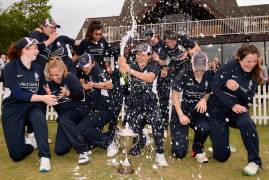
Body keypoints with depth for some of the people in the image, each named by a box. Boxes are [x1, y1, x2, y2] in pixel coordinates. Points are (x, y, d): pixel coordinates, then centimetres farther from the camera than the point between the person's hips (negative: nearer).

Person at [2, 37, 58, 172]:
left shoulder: (37, 68, 4)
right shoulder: (10, 67, -11)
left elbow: (41, 91, 5)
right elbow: (17, 93, -21)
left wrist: (50, 97, -13)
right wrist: (42, 98, -25)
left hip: (33, 106, 2)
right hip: (14, 109, -2)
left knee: (39, 118, -38)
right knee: (17, 155, -2)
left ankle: (45, 157, -28)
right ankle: (29, 141, 31)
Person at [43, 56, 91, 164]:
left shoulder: (70, 77, -10)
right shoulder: (50, 83, -1)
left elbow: (81, 94, -17)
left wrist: (68, 93, -35)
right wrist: (48, 95, -21)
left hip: (77, 110, -4)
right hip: (63, 116, 4)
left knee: (63, 119, -39)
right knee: (59, 150, -7)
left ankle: (84, 150, -34)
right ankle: (73, 135, 26)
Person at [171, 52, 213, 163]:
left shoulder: (209, 76, -4)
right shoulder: (184, 75, -14)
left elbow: (211, 92, 12)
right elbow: (175, 95, -9)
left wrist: (204, 99, -11)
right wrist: (181, 115, -17)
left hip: (198, 111, 3)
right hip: (182, 110, -2)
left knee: (204, 127, -36)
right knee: (179, 152, -12)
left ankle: (198, 150, 0)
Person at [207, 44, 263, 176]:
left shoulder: (254, 75, 1)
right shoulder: (229, 66, -13)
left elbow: (249, 99, -6)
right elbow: (215, 87, -18)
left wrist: (237, 89, -26)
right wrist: (232, 105, -24)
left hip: (238, 109, 3)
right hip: (218, 109, -3)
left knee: (246, 123, -36)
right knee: (221, 156, -3)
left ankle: (254, 161, -16)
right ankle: (220, 139, 34)